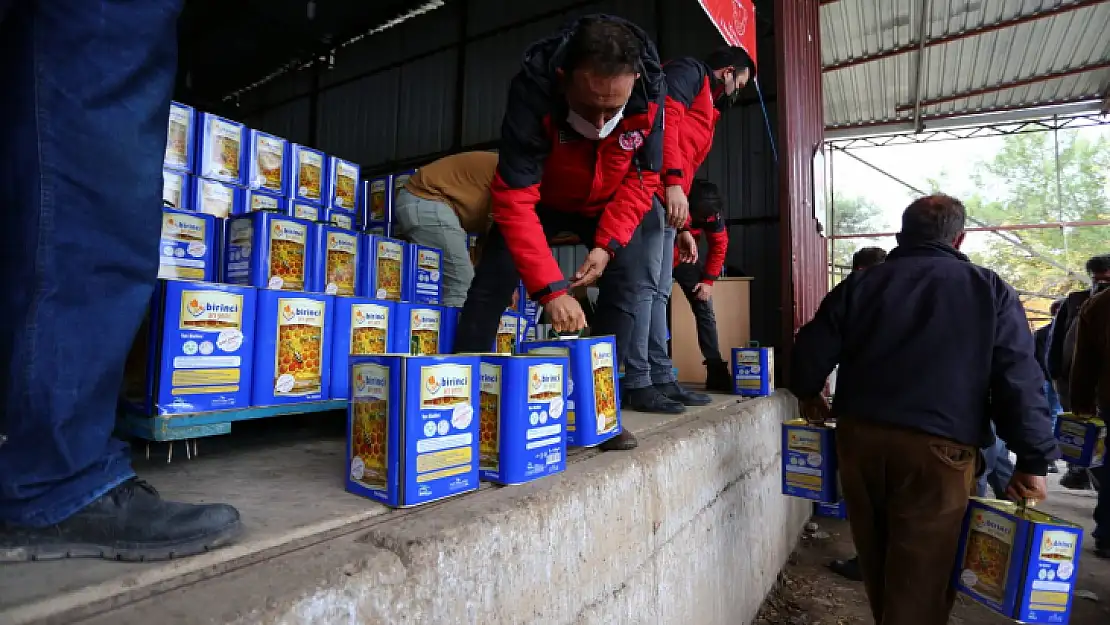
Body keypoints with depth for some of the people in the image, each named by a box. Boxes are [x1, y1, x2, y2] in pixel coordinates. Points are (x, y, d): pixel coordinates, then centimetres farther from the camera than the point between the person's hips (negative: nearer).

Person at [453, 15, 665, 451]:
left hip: (608, 205, 2)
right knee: (491, 282, -16)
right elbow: (514, 199, -40)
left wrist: (608, 242, -28)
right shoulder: (533, 90, -37)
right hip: (541, 200, -1)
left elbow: (642, 178, -14)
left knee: (626, 279, -17)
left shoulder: (649, 95, -28)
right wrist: (549, 288, -47)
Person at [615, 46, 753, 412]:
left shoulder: (708, 110, 34)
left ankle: (662, 379, 8)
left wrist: (684, 229, 21)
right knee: (645, 285, -14)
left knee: (658, 293, 5)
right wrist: (673, 181, -24)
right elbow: (664, 118, -12)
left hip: (667, 201, 10)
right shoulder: (690, 72, 7)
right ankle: (637, 384, -13)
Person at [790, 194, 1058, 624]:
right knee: (921, 578, 5)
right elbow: (1019, 381, -4)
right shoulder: (990, 289, 3)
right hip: (938, 447, -2)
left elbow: (810, 351, 3)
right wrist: (1033, 460, 1)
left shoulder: (860, 283, 6)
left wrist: (810, 397, 21)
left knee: (877, 561, 20)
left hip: (859, 436, 3)